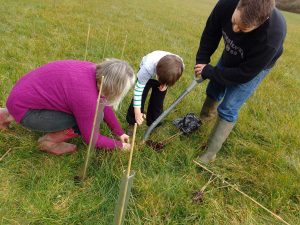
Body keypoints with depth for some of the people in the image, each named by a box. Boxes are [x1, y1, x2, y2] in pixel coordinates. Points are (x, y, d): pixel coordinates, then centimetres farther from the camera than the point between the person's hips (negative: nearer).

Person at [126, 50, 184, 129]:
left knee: (158, 102, 3)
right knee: (139, 99, -6)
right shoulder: (148, 68, -47)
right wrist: (137, 112, -38)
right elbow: (138, 89, -37)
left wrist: (165, 85, -25)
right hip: (147, 75, -2)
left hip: (164, 76, 2)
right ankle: (132, 122, 16)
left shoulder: (180, 66, -37)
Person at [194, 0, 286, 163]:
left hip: (255, 67, -5)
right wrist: (201, 62, -16)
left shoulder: (272, 35, -43)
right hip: (230, 58, 5)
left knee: (227, 110, -8)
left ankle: (210, 154, 5)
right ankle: (201, 121, 45)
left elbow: (244, 74, -32)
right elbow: (210, 33, -13)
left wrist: (209, 71, -27)